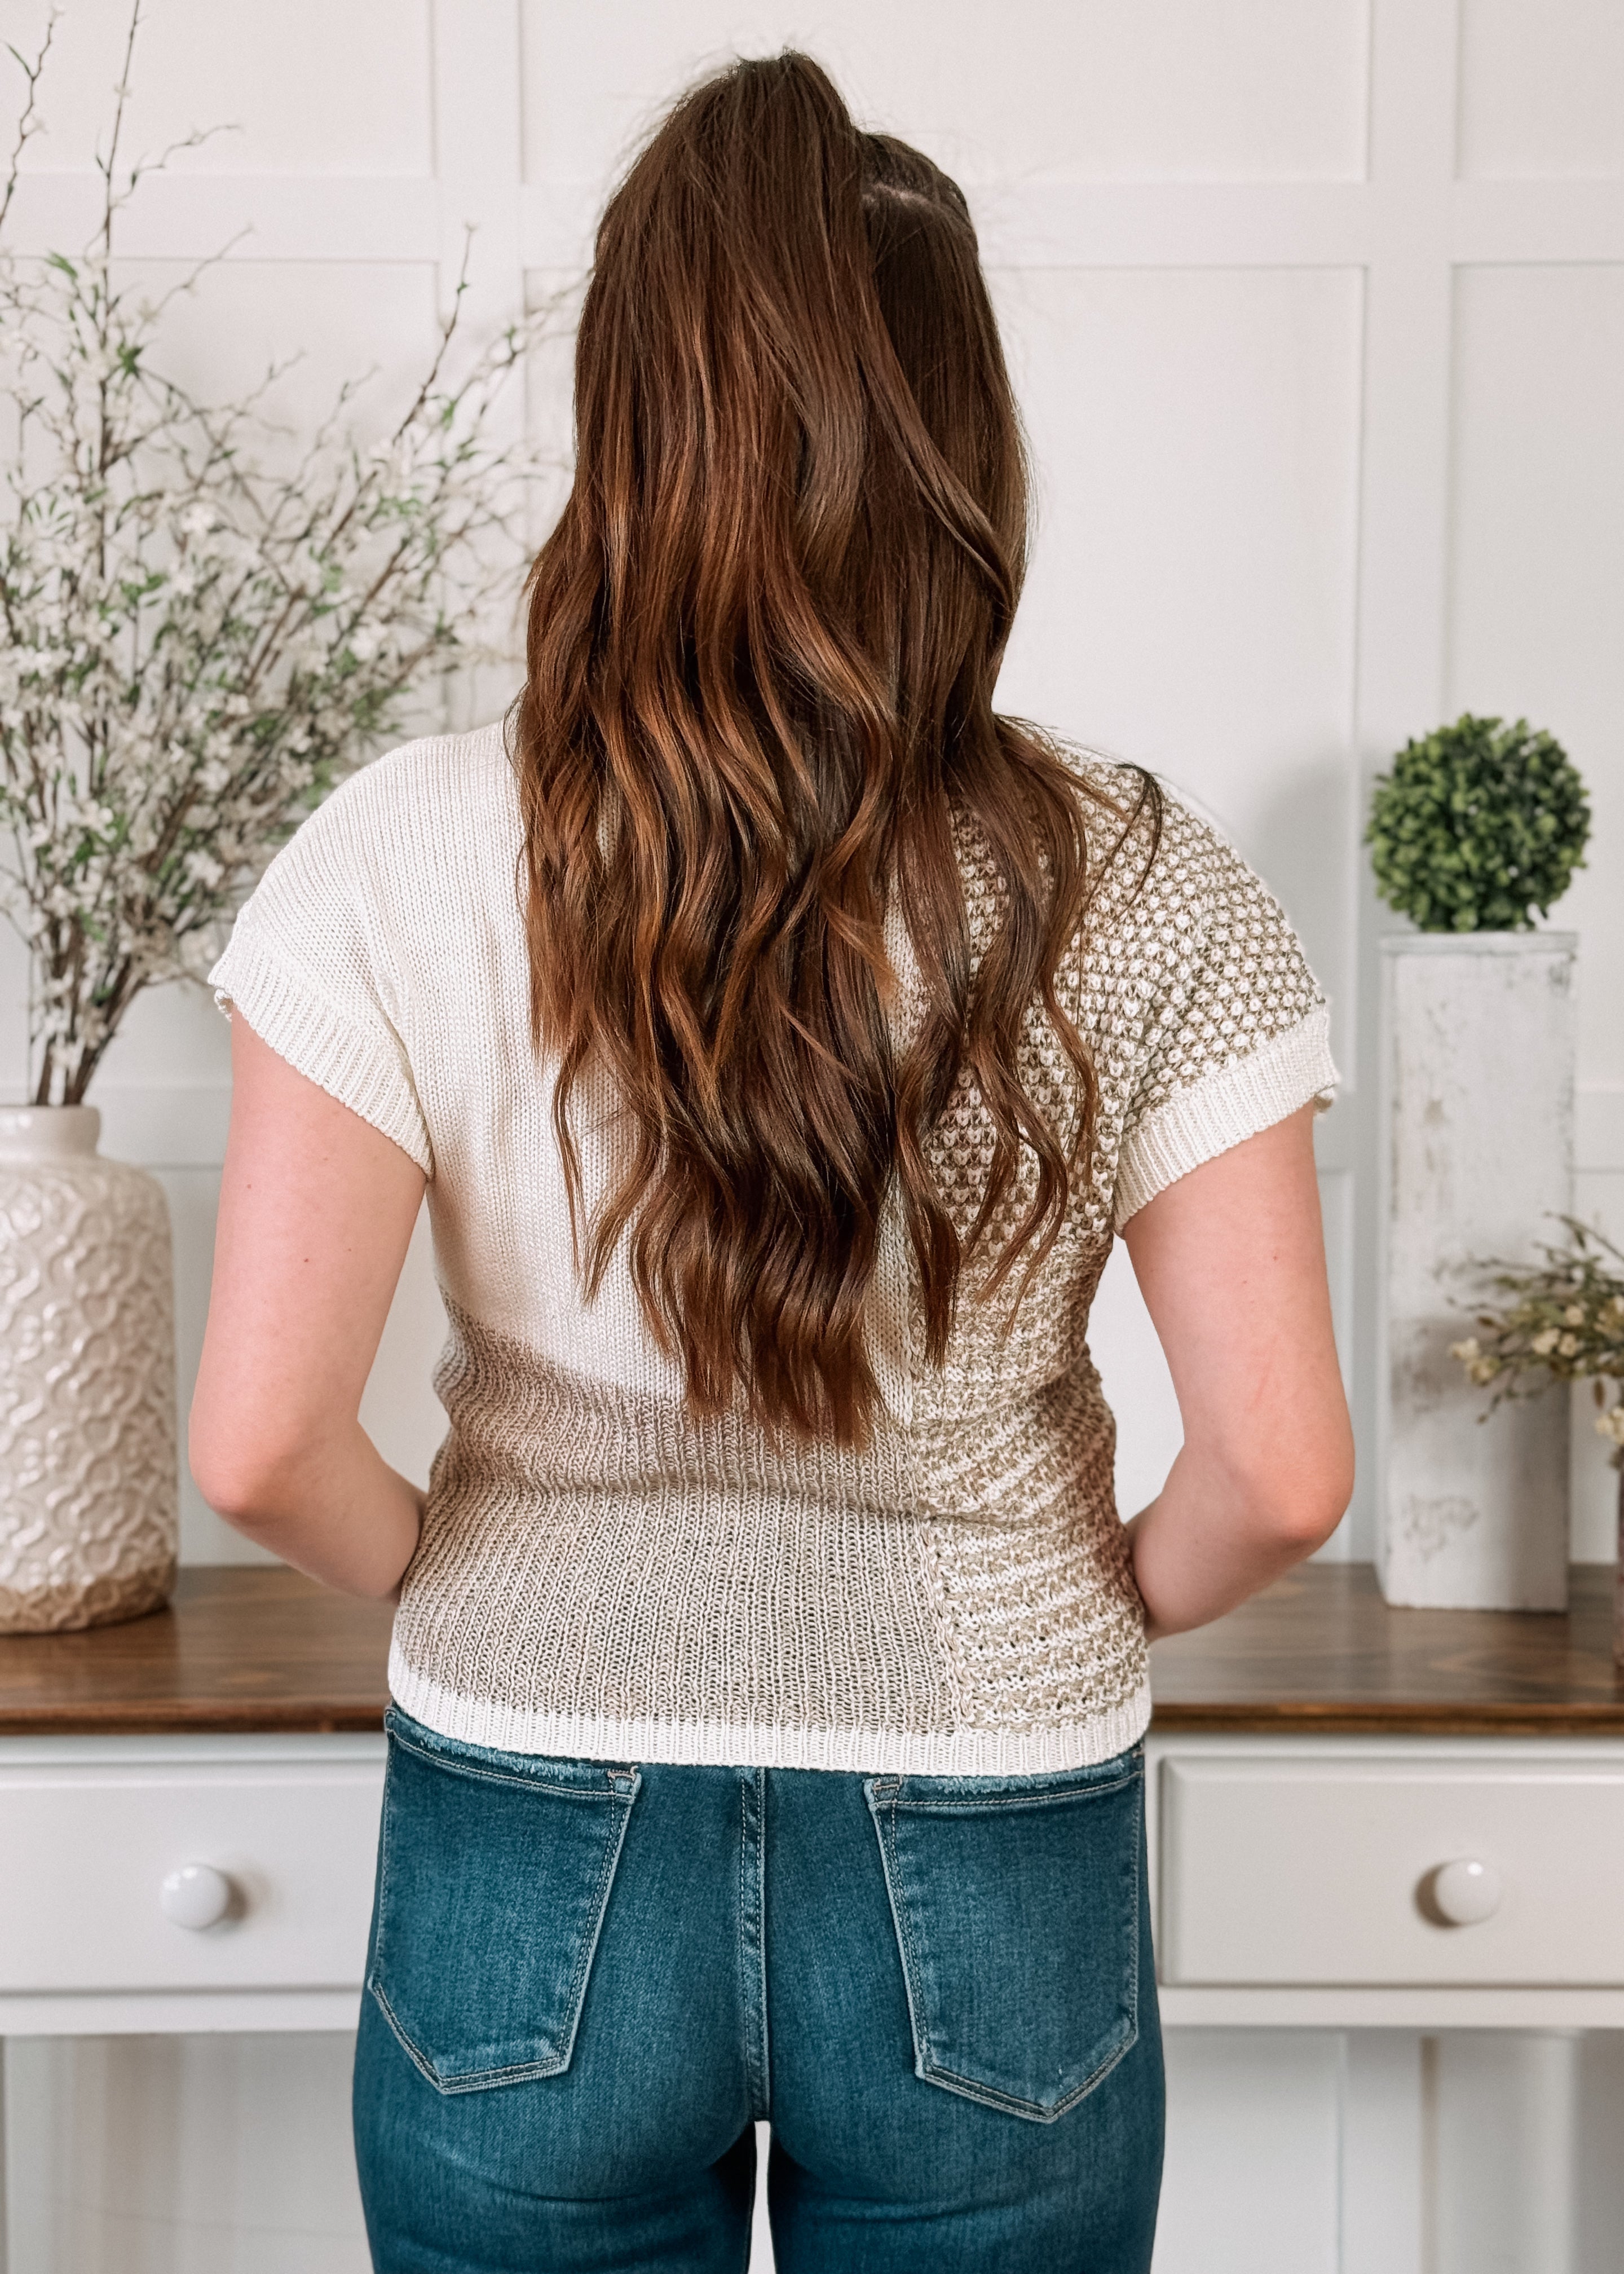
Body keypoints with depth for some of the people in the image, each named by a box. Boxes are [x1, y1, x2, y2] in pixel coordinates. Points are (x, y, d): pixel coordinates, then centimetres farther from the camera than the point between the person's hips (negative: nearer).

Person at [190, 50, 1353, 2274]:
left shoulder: (406, 861, -14)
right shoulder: (1144, 891, -13)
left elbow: (258, 1442, -15)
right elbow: (1281, 1472, -13)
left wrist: (443, 1569, 5)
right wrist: (1110, 1601, 7)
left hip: (534, 1883, 0)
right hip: (991, 1908, 1)